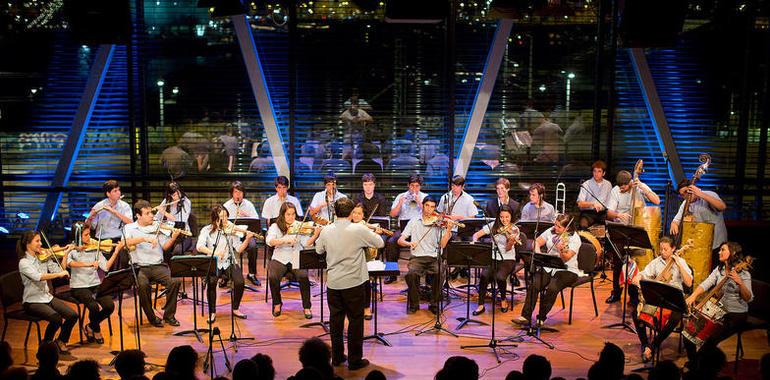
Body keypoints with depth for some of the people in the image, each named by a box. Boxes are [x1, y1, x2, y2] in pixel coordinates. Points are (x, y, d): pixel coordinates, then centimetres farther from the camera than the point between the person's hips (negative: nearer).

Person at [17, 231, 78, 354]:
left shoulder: (43, 258, 6)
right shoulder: (24, 262, -13)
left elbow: (59, 271, 1)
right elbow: (37, 276, -30)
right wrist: (59, 274, -35)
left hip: (47, 297, 6)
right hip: (32, 301, -6)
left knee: (73, 315, -13)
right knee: (56, 318, -29)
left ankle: (61, 341, 11)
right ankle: (46, 344, -3)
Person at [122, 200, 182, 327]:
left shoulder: (157, 227, 12)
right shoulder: (129, 228, 7)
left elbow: (165, 246, 5)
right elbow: (128, 242, -13)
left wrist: (173, 238, -15)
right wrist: (145, 238, -26)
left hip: (158, 265, 2)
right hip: (140, 267, -2)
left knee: (175, 281, -23)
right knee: (143, 285, -33)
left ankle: (169, 315, -4)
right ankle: (152, 317, -9)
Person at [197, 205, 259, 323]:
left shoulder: (231, 230, 5)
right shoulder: (206, 230, 2)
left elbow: (239, 249, -1)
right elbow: (199, 247, -14)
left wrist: (248, 239, -18)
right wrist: (213, 252, -28)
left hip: (229, 262, 1)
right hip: (213, 263, -1)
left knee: (240, 282, -24)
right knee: (211, 282, -31)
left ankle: (235, 309, 2)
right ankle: (212, 312, -9)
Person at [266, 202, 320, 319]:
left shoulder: (300, 226, 4)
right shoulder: (275, 226, 4)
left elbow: (306, 244, -8)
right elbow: (270, 241, -14)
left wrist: (315, 235, -25)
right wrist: (285, 240, -28)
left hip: (297, 259, 0)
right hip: (280, 259, 0)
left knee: (303, 276, -28)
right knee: (272, 277, -27)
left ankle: (306, 307, -8)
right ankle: (277, 303, 0)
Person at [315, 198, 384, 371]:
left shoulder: (326, 230, -3)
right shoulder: (359, 230, -15)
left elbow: (319, 250, 14)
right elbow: (380, 243, -3)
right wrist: (369, 231, 14)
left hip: (333, 283, 4)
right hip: (353, 283, -4)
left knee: (336, 319, 15)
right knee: (355, 320, 7)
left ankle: (337, 357, 26)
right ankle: (355, 360, 14)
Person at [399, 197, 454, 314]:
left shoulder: (438, 223, 7)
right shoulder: (414, 222, 12)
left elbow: (442, 245, -3)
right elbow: (400, 240, 7)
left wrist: (448, 230, -16)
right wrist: (409, 243, -14)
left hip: (434, 258, 0)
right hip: (417, 257, 0)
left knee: (440, 273, -31)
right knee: (411, 274, -31)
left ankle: (434, 304, -9)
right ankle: (414, 304, -9)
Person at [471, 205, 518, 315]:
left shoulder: (514, 230, -4)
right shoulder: (493, 226, 2)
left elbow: (507, 248, -14)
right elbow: (476, 235, 3)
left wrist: (511, 240, -35)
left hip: (507, 259, -2)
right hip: (493, 258, 2)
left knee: (500, 277, -30)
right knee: (484, 275, -28)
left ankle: (503, 300, 1)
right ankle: (481, 305, -14)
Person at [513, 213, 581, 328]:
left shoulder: (574, 238, -10)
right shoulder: (551, 231, 5)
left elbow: (566, 258, -20)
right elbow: (537, 242, 9)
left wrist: (562, 250, -41)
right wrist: (538, 254, -11)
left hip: (567, 271, -4)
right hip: (548, 268, 4)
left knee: (552, 288, -31)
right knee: (533, 285, -23)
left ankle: (541, 318, -15)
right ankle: (525, 316, -20)